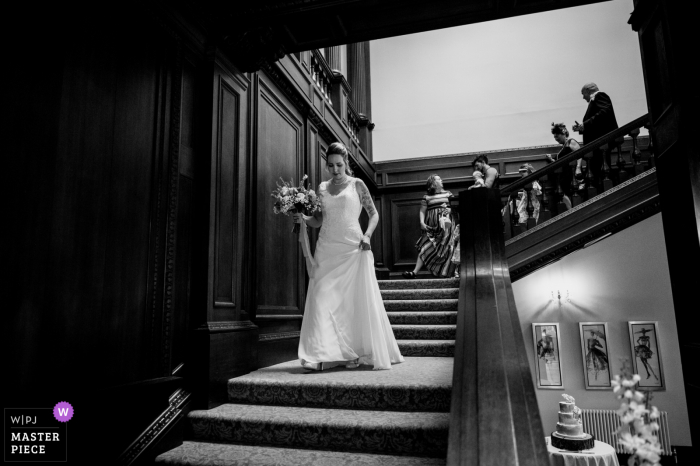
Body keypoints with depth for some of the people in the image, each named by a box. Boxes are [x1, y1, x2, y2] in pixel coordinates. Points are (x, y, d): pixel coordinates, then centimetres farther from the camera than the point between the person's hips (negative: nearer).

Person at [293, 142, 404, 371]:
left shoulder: (357, 185, 6)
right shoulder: (322, 188, 14)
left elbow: (374, 214, 7)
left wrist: (367, 235, -9)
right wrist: (303, 218, -1)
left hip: (353, 249, -3)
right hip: (326, 250, 3)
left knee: (355, 300, -2)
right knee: (324, 300, -6)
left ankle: (355, 352, 10)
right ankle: (324, 354, -4)